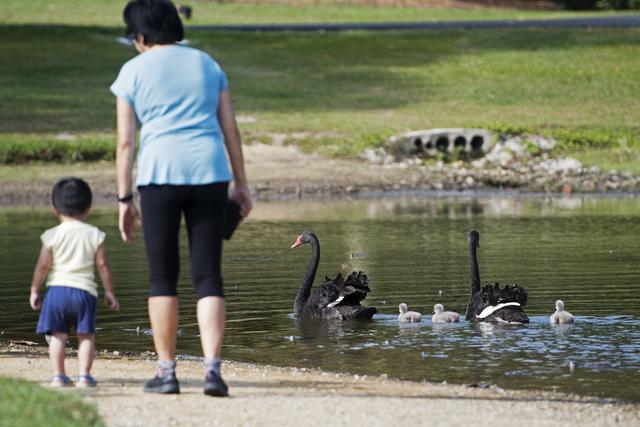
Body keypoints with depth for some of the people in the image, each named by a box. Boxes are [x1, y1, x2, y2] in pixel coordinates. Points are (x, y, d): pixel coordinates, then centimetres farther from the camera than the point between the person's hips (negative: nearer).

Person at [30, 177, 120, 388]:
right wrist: (109, 292, 11)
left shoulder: (52, 235, 0)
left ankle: (58, 376, 2)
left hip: (57, 289, 0)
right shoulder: (94, 235, 3)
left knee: (58, 335, 5)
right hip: (85, 291, 0)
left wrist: (34, 290, 8)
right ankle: (84, 375, -2)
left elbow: (43, 265, -1)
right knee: (86, 336, 5)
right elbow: (102, 265, 3)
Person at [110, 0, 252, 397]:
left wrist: (125, 199, 5)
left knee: (163, 276, 8)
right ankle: (213, 368, -11)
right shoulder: (207, 64, 13)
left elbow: (125, 141, 1)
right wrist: (241, 184, 15)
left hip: (160, 174, -2)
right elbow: (231, 130, 10)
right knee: (208, 275, 2)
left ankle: (167, 371, 8)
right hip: (210, 171, 2)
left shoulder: (134, 71, 4)